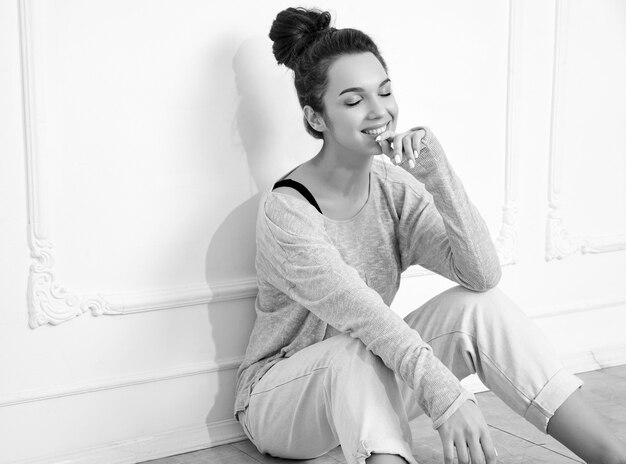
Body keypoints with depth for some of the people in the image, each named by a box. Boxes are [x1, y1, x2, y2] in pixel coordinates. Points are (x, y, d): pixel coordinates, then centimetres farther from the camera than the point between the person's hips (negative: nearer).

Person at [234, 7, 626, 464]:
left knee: (480, 307, -17)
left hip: (370, 386, 5)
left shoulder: (395, 188, -4)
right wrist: (446, 396, -45)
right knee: (357, 357, -37)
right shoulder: (287, 210, -22)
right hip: (281, 398, -5)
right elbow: (363, 315, -34)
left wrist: (439, 176, -27)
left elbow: (483, 275, -16)